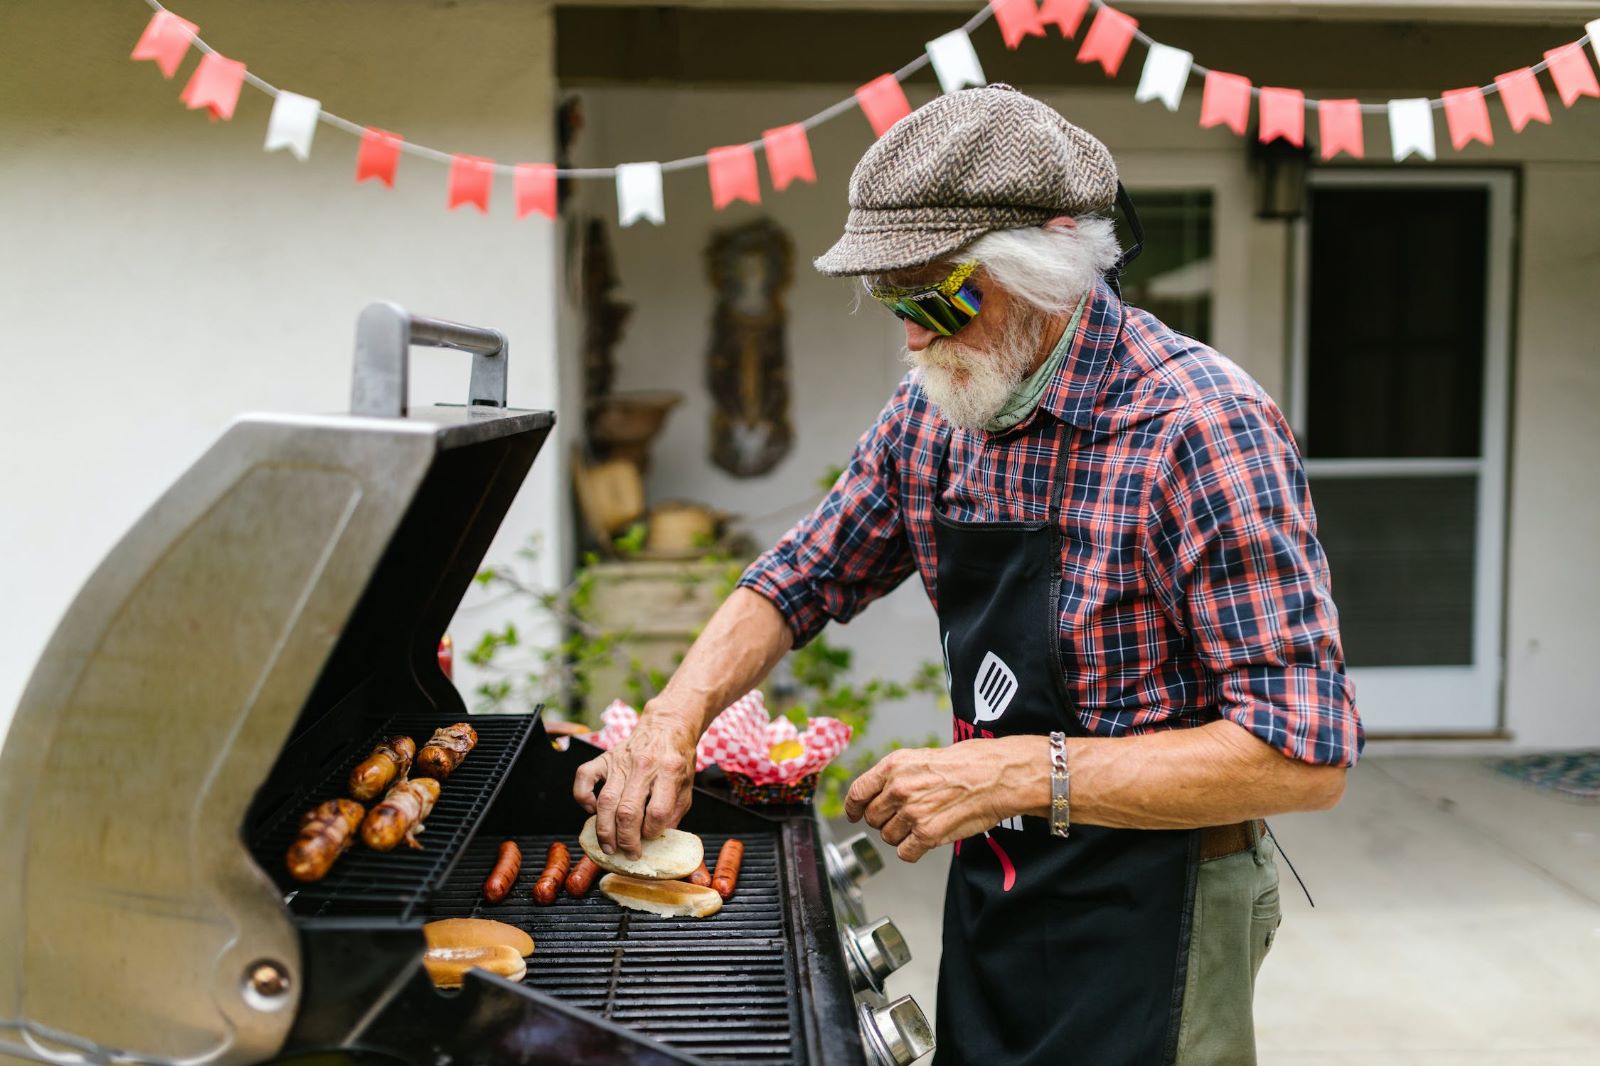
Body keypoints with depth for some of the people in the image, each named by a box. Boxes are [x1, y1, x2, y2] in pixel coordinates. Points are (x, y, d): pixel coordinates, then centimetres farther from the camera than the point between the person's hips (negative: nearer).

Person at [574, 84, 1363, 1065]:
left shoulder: (1200, 424, -25)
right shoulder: (934, 410, -3)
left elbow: (1305, 757, -28)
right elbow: (800, 579, 9)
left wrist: (1017, 772, -31)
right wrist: (671, 723, -8)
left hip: (1146, 938, -6)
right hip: (988, 897, 7)